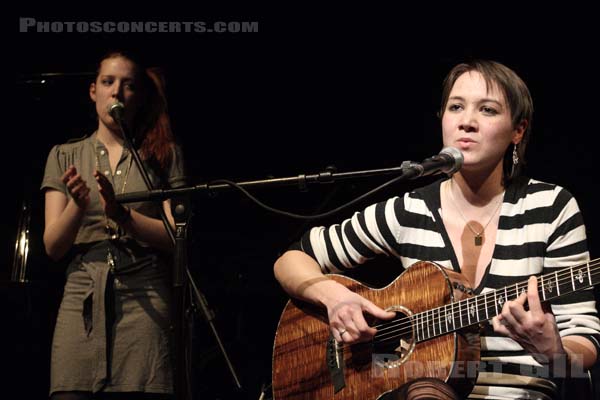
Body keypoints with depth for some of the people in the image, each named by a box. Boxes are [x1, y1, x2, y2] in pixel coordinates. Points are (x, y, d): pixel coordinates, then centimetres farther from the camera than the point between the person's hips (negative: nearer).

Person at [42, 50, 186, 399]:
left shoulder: (164, 155, 10)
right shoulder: (64, 156, 14)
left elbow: (177, 237, 0)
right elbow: (53, 246, 5)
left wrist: (122, 215, -16)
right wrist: (78, 206, -15)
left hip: (146, 301, -1)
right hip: (82, 301, 1)